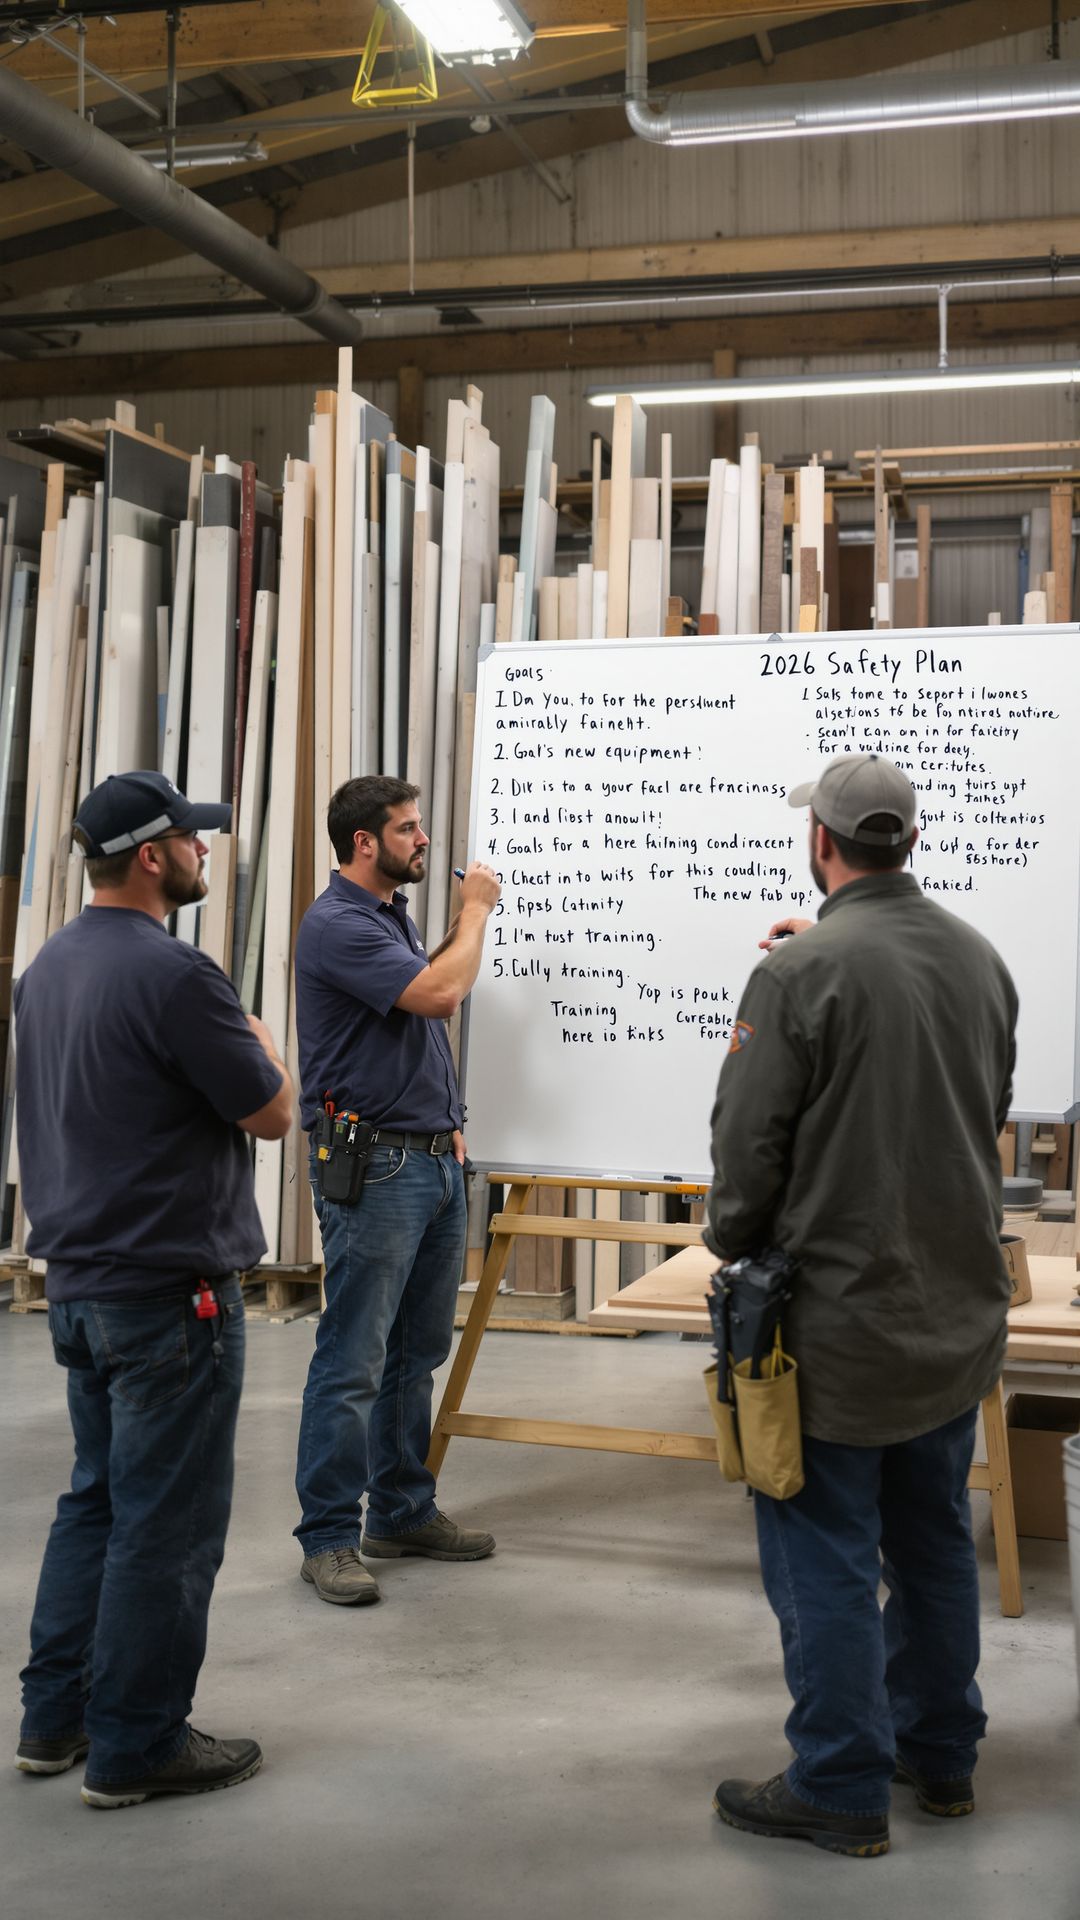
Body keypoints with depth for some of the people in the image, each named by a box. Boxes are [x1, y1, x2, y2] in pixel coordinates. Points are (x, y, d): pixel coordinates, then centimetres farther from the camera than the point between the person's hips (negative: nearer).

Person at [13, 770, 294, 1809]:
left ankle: (55, 1717, 28)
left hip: (76, 1282, 9)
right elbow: (271, 1113, -13)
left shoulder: (47, 966, 9)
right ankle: (136, 1746, 14)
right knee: (167, 1521, 3)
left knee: (96, 1498, 20)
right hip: (169, 1292, -9)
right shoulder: (172, 974, -20)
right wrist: (260, 1046, 7)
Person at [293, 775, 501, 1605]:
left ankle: (403, 1511, 26)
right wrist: (475, 911, -8)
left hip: (436, 1159, 9)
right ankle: (328, 1538, 5)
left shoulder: (395, 915, 15)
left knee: (419, 1352, 15)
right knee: (354, 1363, -4)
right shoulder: (337, 925, -14)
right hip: (372, 1164, -9)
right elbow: (440, 992, -23)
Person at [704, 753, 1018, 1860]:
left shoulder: (801, 972, -19)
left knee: (825, 1555, 5)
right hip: (959, 1312, 7)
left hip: (841, 1320, -7)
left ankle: (841, 1790, 15)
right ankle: (939, 1751, 34)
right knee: (933, 1539, 20)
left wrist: (732, 1244, 4)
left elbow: (748, 1141, -16)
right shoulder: (980, 960, 2)